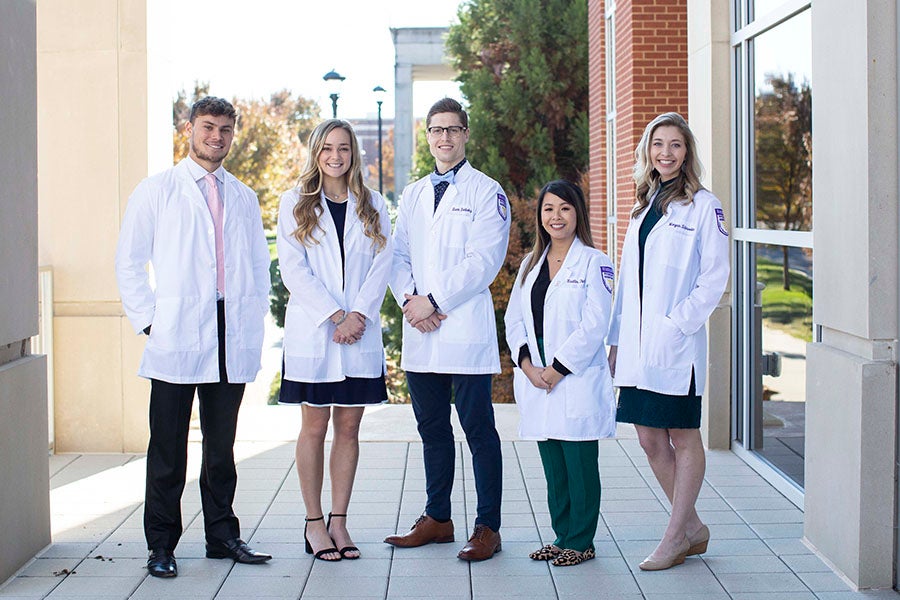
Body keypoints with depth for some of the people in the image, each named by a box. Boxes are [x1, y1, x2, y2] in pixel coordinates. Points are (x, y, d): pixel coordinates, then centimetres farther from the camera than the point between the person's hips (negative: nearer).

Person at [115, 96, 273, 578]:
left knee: (222, 445, 10)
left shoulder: (243, 197, 15)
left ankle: (223, 535, 19)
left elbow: (259, 263, 21)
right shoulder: (157, 191, 5)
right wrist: (148, 319, -5)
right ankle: (161, 545, 8)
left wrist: (254, 317, 9)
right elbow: (129, 261, 3)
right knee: (168, 449, 0)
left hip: (232, 340, 4)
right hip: (176, 339, -3)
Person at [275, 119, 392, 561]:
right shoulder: (295, 204, 5)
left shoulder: (372, 207, 11)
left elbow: (382, 264, 3)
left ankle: (339, 521, 12)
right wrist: (334, 315, -12)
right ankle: (314, 522, 9)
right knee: (314, 428, 1)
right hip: (312, 332, -2)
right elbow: (293, 267, -4)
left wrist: (358, 314, -11)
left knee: (348, 428, 5)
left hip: (361, 333, 2)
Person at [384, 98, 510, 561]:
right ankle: (437, 518, 22)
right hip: (419, 333, 6)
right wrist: (408, 299, -5)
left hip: (465, 329, -6)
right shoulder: (412, 195, 18)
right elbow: (398, 254, 14)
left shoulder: (486, 192, 0)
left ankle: (487, 527, 3)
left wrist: (434, 302, -14)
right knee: (431, 428, 12)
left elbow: (484, 260, -10)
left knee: (478, 428, -3)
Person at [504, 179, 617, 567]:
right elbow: (514, 318, 11)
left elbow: (594, 326, -11)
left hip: (577, 380, -5)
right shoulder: (531, 263, 15)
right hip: (536, 381, 6)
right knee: (553, 465, 11)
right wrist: (527, 364, -5)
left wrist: (558, 369, -14)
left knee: (580, 464, -1)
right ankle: (561, 536, 21)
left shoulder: (594, 263, -4)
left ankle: (581, 542, 9)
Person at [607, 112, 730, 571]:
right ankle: (693, 528, 23)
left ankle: (676, 537, 11)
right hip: (637, 344, 7)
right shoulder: (643, 207, 16)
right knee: (650, 439, 9)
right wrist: (617, 339, 13)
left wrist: (677, 325, -16)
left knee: (683, 438, 3)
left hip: (677, 345, -7)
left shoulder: (703, 206, -4)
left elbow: (714, 278, -9)